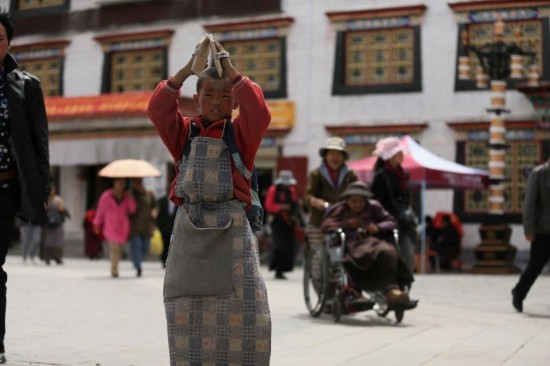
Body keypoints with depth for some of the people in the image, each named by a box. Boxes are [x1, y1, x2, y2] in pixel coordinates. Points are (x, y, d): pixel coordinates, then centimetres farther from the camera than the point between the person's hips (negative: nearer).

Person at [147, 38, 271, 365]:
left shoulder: (241, 133, 4)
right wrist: (189, 68, -9)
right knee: (187, 312, 7)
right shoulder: (185, 132, 10)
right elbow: (157, 108, -4)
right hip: (190, 228, 2)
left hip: (231, 228, -2)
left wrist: (230, 68, -11)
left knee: (242, 308, -4)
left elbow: (259, 112, -15)